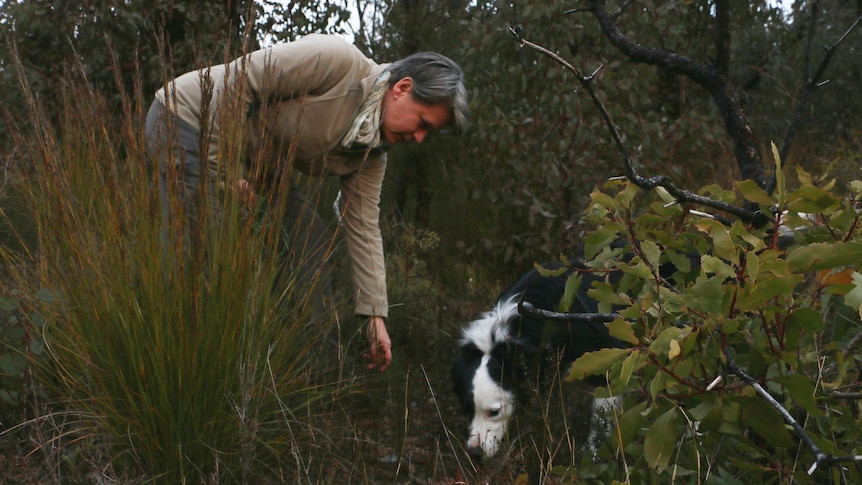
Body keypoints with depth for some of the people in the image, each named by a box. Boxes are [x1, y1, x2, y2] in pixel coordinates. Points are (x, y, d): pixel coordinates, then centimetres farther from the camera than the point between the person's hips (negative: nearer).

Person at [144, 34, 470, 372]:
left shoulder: (373, 153, -2)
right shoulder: (337, 60, -27)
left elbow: (363, 228, 1)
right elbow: (235, 81, -26)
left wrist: (376, 316, -3)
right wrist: (225, 172, -24)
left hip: (251, 164, 9)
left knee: (310, 238, 3)